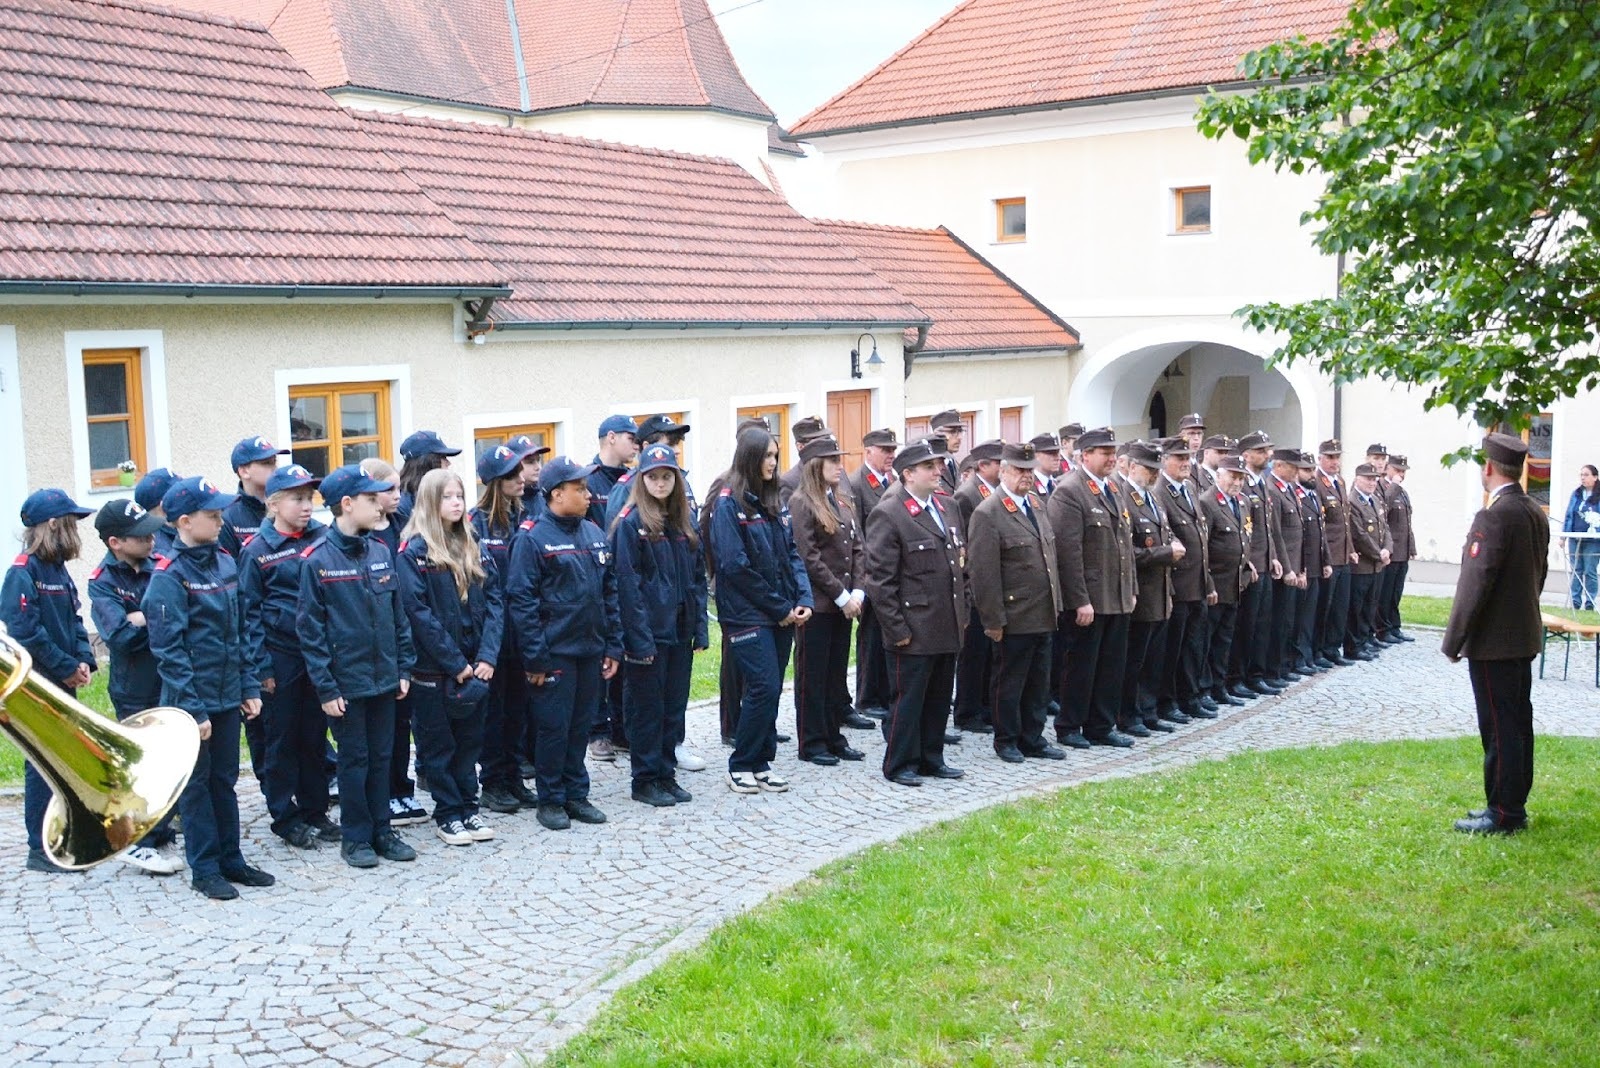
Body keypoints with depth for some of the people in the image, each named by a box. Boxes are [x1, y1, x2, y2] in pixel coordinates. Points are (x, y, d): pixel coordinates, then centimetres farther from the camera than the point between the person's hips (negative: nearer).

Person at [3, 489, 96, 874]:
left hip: (63, 685, 8)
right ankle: (41, 850, 6)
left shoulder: (59, 569, 12)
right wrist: (67, 667, -16)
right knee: (43, 766, -3)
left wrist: (84, 660, -3)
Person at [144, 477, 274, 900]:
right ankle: (204, 869, 15)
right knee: (196, 783, 6)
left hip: (228, 695, 6)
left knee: (225, 780, 15)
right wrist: (192, 709, -18)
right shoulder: (169, 576, -14)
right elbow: (169, 650, -16)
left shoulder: (225, 563, 7)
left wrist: (249, 686, 9)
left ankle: (230, 859, 25)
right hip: (192, 700, -6)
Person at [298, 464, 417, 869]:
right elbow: (310, 628, -10)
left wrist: (404, 668, 6)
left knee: (382, 756, 12)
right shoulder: (317, 560, -11)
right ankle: (355, 837, 19)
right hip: (346, 682, -5)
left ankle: (381, 830, 24)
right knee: (354, 759, 6)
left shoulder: (381, 552, 4)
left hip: (384, 678, 5)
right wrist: (325, 687, -12)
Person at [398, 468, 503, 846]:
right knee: (439, 743, 6)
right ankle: (447, 815, 16)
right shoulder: (413, 551, -9)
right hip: (433, 668, -5)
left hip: (475, 667, 5)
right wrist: (455, 663, -16)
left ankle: (469, 807, 23)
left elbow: (493, 601, 3)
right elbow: (417, 612, -15)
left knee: (470, 739, 13)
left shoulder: (473, 546, 8)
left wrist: (487, 655, -10)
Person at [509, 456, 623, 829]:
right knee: (554, 727, 2)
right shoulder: (532, 538, -10)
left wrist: (613, 645, 9)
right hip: (554, 653, -6)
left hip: (591, 651, 6)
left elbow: (610, 592, 13)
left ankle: (576, 795, 25)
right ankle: (550, 801, 15)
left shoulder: (595, 534, 10)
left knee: (581, 725, 13)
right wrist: (534, 657, -16)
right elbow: (520, 599, -13)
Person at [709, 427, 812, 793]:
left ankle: (761, 763, 19)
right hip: (748, 615, -7)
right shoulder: (728, 504, -10)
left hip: (782, 615, 7)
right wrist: (780, 607, -12)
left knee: (770, 690, 9)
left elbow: (791, 554, 12)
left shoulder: (775, 503, 12)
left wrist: (803, 599, -4)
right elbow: (735, 565, -15)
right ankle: (740, 766, 5)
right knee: (764, 687, -9)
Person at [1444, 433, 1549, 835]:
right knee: (1518, 723, 15)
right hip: (1525, 636, 9)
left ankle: (1503, 814, 5)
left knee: (1499, 729, -2)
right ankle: (1514, 804, 25)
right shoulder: (1536, 514, 8)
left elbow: (1475, 584, -22)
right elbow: (1539, 573, 16)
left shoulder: (1494, 516, -20)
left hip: (1493, 640, -9)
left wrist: (1453, 641, -15)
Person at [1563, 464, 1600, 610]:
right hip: (1575, 539, 5)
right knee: (1576, 571, 6)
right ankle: (1575, 601, 11)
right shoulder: (1576, 494, 12)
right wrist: (1563, 535, 10)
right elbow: (1569, 515, 14)